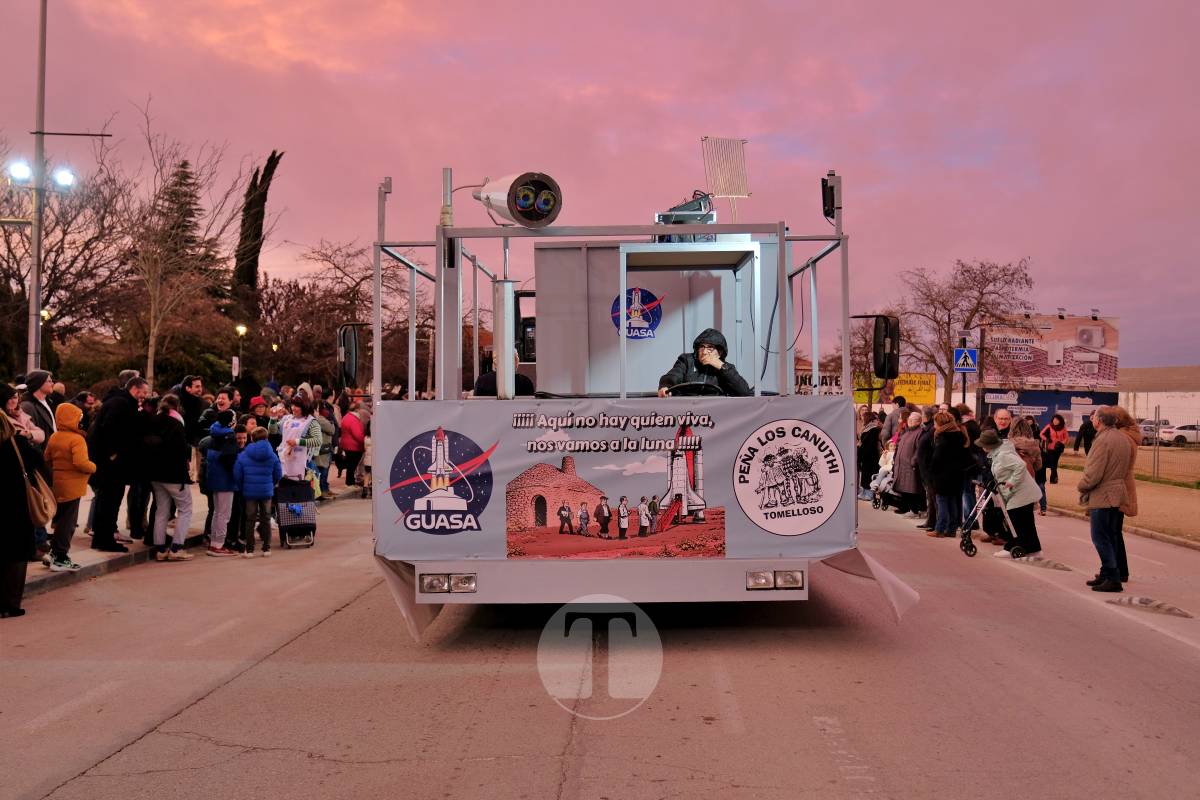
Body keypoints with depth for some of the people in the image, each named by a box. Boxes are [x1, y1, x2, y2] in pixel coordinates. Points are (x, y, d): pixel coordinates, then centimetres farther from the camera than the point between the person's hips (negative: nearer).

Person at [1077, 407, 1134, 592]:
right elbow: (1127, 468, 18)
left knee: (1101, 539, -4)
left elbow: (1093, 474, -21)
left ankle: (1113, 579, -3)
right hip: (1118, 494, 10)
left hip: (1102, 496, -10)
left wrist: (1081, 486, -6)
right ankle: (1107, 574, 23)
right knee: (1112, 537, 15)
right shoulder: (1124, 438, 10)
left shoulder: (1103, 440, -20)